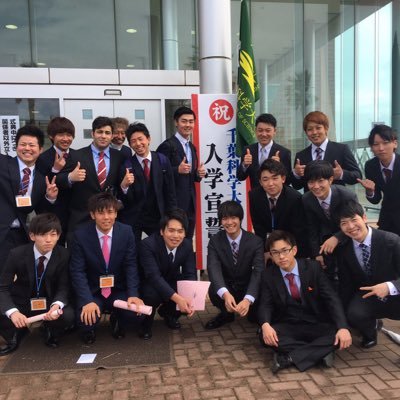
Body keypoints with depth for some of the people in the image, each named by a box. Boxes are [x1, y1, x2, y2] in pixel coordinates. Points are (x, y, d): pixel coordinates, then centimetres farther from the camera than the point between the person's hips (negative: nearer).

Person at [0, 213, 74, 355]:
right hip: (21, 302, 0)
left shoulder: (63, 255, -16)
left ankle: (51, 332, 7)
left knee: (68, 316, -31)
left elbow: (63, 287, -11)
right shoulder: (17, 254, -18)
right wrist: (13, 312, -38)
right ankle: (15, 336, 7)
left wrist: (57, 305, -35)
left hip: (49, 302, 0)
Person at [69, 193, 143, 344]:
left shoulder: (126, 232, -7)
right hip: (92, 292, -1)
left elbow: (131, 266, -6)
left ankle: (117, 320, 14)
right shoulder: (80, 235, -12)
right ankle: (89, 331, 13)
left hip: (118, 291, 2)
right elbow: (77, 272, -13)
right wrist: (88, 301, -26)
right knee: (86, 320, -27)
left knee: (136, 313, -23)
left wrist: (133, 294, -19)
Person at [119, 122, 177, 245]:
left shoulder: (162, 160, -3)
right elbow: (126, 199, -11)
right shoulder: (126, 165, -10)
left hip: (157, 216, 2)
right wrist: (124, 186, -31)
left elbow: (170, 191, 3)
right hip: (132, 218, -2)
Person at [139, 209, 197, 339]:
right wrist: (177, 298, -51)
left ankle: (167, 312, 14)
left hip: (172, 283, 5)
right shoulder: (148, 244, -29)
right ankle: (146, 322, -1)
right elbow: (154, 276, -38)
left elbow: (190, 275, -13)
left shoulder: (187, 245, -14)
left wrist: (190, 299, -34)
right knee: (152, 294, -36)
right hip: (149, 285, -5)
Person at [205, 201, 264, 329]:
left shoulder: (256, 241, -13)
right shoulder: (215, 241, -11)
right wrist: (225, 294, -47)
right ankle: (226, 314, 3)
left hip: (248, 289, 0)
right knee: (213, 290, -31)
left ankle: (253, 313, 7)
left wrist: (248, 299, -43)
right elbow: (213, 268, -26)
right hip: (226, 289, 0)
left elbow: (258, 272, -24)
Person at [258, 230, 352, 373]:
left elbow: (331, 298, -12)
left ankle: (289, 358, -27)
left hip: (316, 326, 0)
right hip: (287, 327, 0)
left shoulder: (312, 267, -7)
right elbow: (265, 305, -7)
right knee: (264, 335, -31)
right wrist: (265, 325, -31)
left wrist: (343, 327, -28)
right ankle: (319, 352, -24)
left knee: (338, 335, -30)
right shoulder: (268, 275, -3)